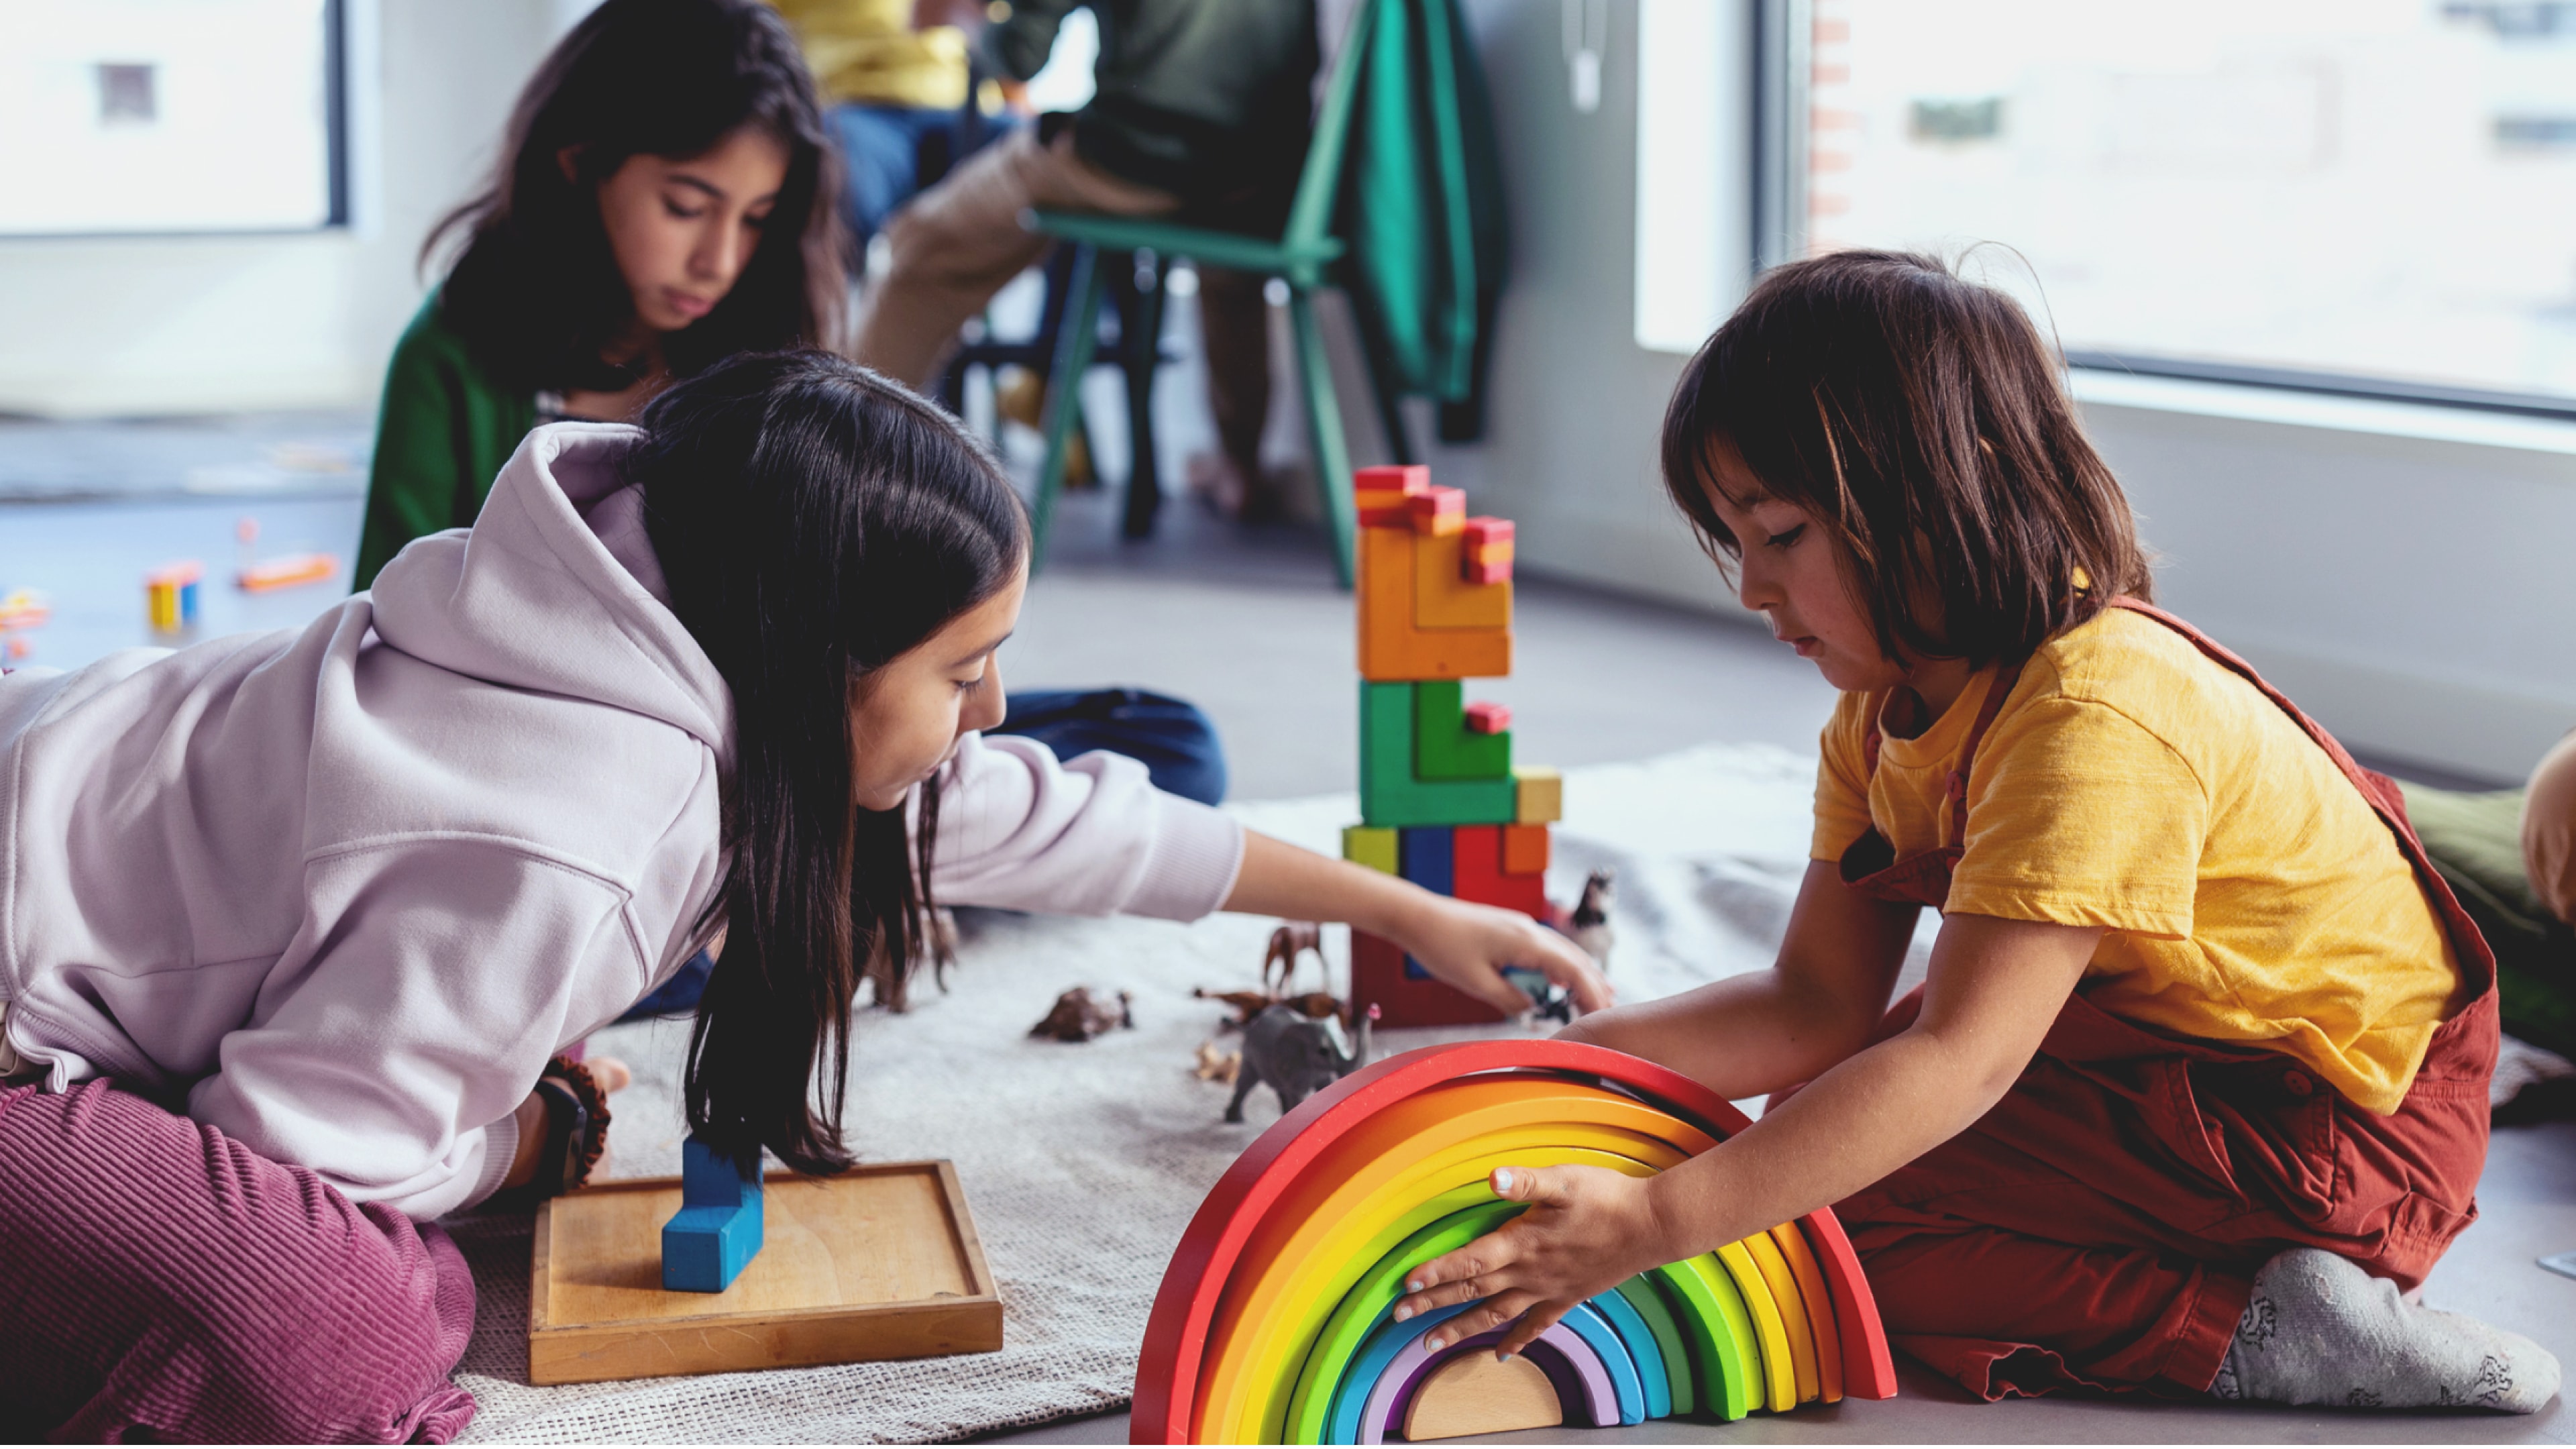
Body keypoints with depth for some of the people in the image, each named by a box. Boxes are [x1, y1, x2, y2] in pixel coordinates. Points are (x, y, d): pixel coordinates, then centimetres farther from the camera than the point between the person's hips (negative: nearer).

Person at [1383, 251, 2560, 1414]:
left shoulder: (2098, 717, -29)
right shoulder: (1884, 709, 2)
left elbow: (1958, 1059, -33)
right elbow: (1815, 1008, -1)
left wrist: (1650, 1226, -38)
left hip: (2330, 1131, -10)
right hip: (2175, 1053, 10)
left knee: (1837, 1193, -17)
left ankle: (2235, 1332, -17)